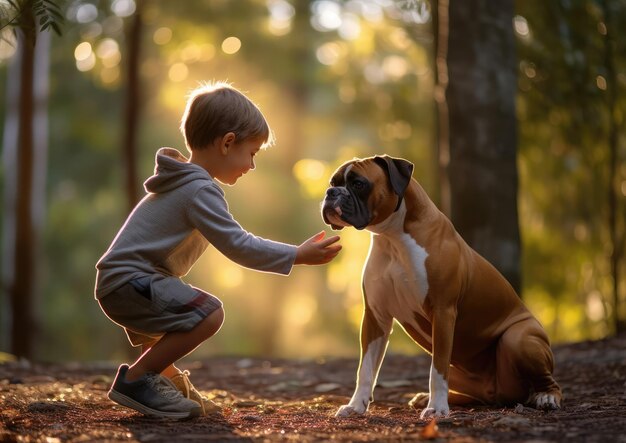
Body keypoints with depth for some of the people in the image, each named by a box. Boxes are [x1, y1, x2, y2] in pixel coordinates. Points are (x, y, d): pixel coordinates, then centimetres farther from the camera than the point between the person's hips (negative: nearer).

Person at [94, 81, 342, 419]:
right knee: (208, 313, -25)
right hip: (128, 281, -11)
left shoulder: (183, 182, 15)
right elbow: (238, 246, -22)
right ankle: (135, 380, -16)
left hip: (120, 280, 11)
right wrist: (297, 256, -18)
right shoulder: (201, 191, -19)